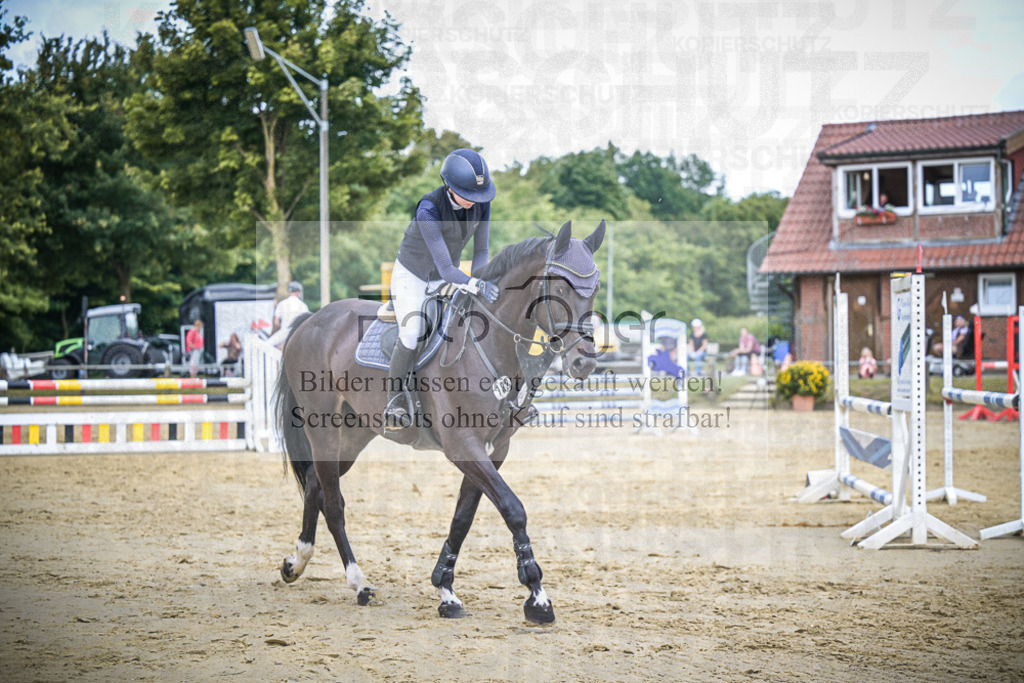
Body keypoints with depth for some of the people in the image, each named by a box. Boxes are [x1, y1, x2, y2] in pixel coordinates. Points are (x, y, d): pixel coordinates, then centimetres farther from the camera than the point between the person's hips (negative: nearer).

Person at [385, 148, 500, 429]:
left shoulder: (481, 203, -17)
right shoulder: (428, 209, -34)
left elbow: (481, 250, -5)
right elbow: (445, 268, -35)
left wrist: (475, 285, -19)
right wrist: (476, 286, -47)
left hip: (445, 279, 6)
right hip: (411, 276, -6)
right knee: (412, 334, -24)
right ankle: (394, 401, -7)